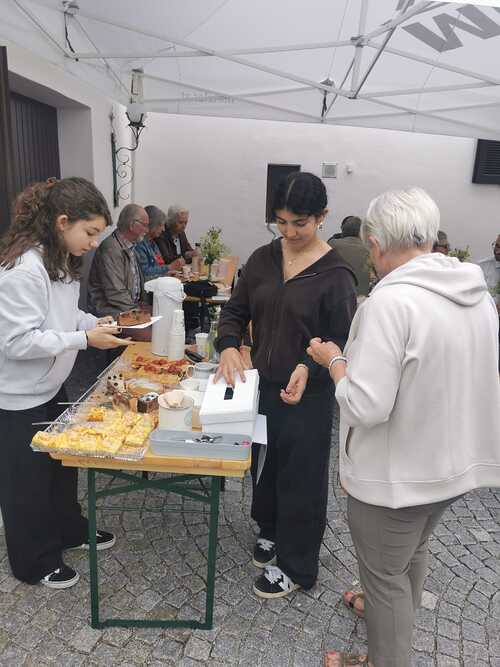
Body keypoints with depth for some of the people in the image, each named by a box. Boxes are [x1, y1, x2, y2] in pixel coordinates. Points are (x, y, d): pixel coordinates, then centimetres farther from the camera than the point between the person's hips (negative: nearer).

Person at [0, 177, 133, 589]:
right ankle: (34, 562, 33)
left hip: (50, 386, 9)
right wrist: (85, 339, -28)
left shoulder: (61, 259, 2)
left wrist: (93, 322, -3)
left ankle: (69, 530, 46)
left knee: (63, 463, 23)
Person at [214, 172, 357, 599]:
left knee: (300, 477, 9)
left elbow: (342, 342, -12)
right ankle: (271, 529, 48)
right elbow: (235, 311, 5)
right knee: (264, 463, 21)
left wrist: (308, 369, -30)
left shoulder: (335, 274, -14)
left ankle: (296, 566, 30)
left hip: (306, 394, -5)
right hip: (261, 384, 5)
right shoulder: (264, 259, 1)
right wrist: (229, 346, -14)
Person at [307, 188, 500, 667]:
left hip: (398, 473, -8)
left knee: (384, 572, 16)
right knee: (414, 547, 32)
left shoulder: (391, 301, -28)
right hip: (456, 460, 9)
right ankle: (398, 616, 58)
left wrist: (334, 360, -11)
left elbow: (366, 406, -29)